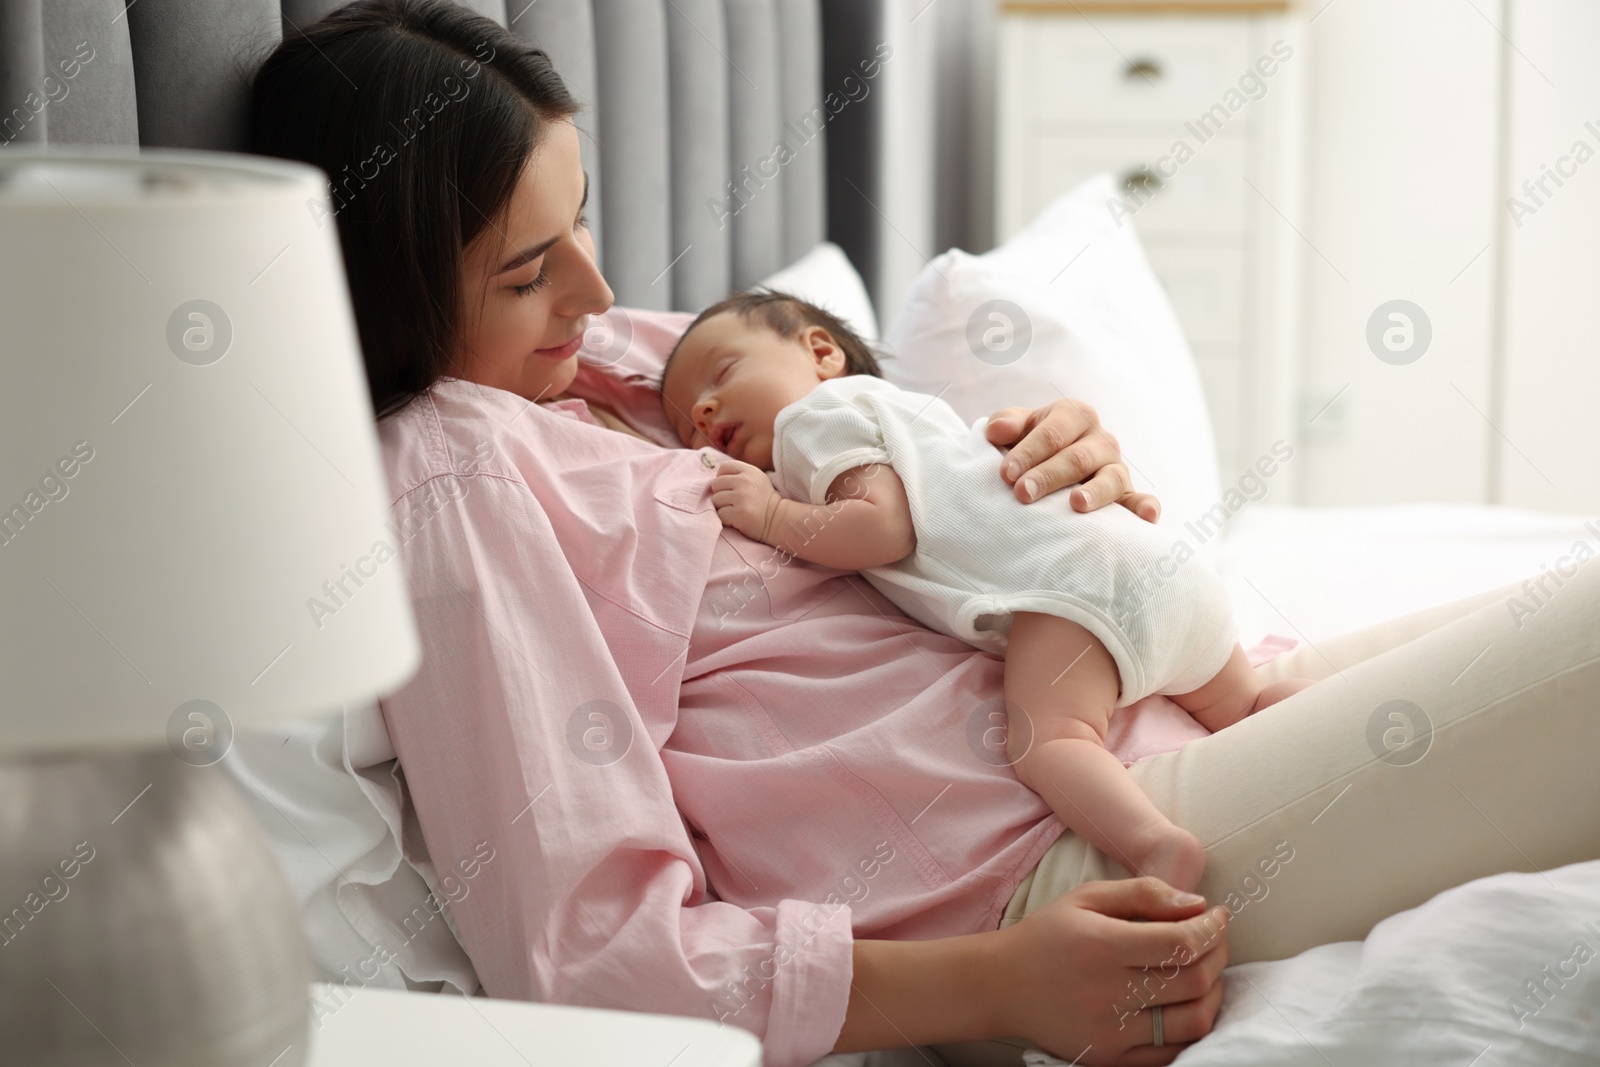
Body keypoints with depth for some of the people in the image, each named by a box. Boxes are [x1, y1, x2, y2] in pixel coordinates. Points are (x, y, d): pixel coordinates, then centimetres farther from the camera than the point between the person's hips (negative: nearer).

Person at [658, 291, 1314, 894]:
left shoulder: (816, 413, 7)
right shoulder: (910, 406, 34)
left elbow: (885, 527, -7)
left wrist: (773, 515, 1)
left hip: (1074, 576, -9)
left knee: (1047, 740, -26)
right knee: (1242, 707, 24)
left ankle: (1157, 846, -47)